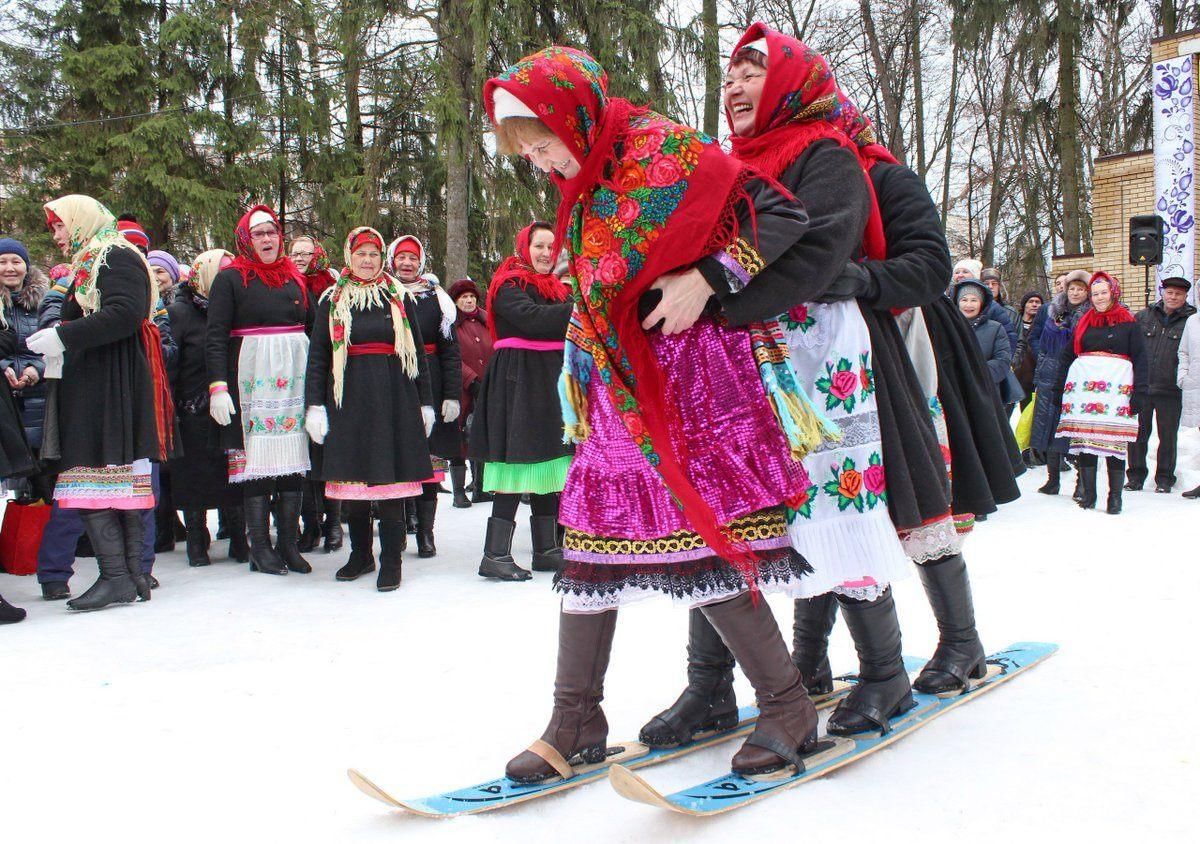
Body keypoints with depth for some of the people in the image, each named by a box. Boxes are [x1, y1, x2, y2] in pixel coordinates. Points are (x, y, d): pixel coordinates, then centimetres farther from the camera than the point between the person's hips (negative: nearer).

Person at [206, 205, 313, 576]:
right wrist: (218, 385, -14)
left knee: (293, 458, 3)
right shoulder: (230, 278, 2)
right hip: (252, 378, -4)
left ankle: (289, 543, 9)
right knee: (257, 460, -5)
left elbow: (314, 329, 19)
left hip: (295, 378, 4)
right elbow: (215, 336, -5)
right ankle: (260, 548, 1)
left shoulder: (294, 277, 15)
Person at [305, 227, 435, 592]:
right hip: (350, 397, 1)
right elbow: (317, 356, 7)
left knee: (392, 476, -3)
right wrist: (314, 405, -2)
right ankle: (360, 553, 19)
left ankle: (391, 561, 2)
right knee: (352, 476, 5)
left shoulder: (399, 298, 9)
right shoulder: (332, 301, 9)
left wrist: (425, 403, 8)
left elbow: (417, 352, 11)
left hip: (393, 397, -1)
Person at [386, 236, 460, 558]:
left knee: (429, 458, 1)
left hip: (429, 387, 0)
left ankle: (425, 534, 9)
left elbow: (451, 350, 5)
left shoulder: (435, 298, 8)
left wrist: (452, 395, -4)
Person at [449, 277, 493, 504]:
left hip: (488, 391, 4)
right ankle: (459, 491, 4)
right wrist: (472, 381, -16)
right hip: (462, 392, -4)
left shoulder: (486, 320, 14)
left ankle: (479, 488, 13)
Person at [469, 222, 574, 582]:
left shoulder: (557, 288, 20)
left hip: (551, 382, 8)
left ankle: (546, 549, 15)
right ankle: (495, 555, -10)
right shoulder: (509, 285, -5)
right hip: (518, 380, -8)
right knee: (519, 462, -12)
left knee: (548, 462, 8)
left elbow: (567, 331, 16)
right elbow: (532, 319, -22)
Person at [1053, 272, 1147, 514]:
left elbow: (1140, 359, 4)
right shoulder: (1083, 322, 19)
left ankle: (1115, 496, 0)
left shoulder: (1128, 323, 8)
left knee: (1115, 442, -6)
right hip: (1083, 387, 3)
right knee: (1083, 439, -2)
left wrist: (1140, 392, -6)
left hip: (1117, 389, -3)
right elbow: (1067, 356, 21)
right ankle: (1087, 493, 7)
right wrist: (1060, 389, 16)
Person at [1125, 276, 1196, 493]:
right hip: (1141, 387, 2)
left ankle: (1164, 479, 17)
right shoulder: (1143, 317, 8)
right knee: (1138, 434, 8)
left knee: (1167, 436, 7)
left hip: (1170, 391, -2)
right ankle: (1136, 476, 19)